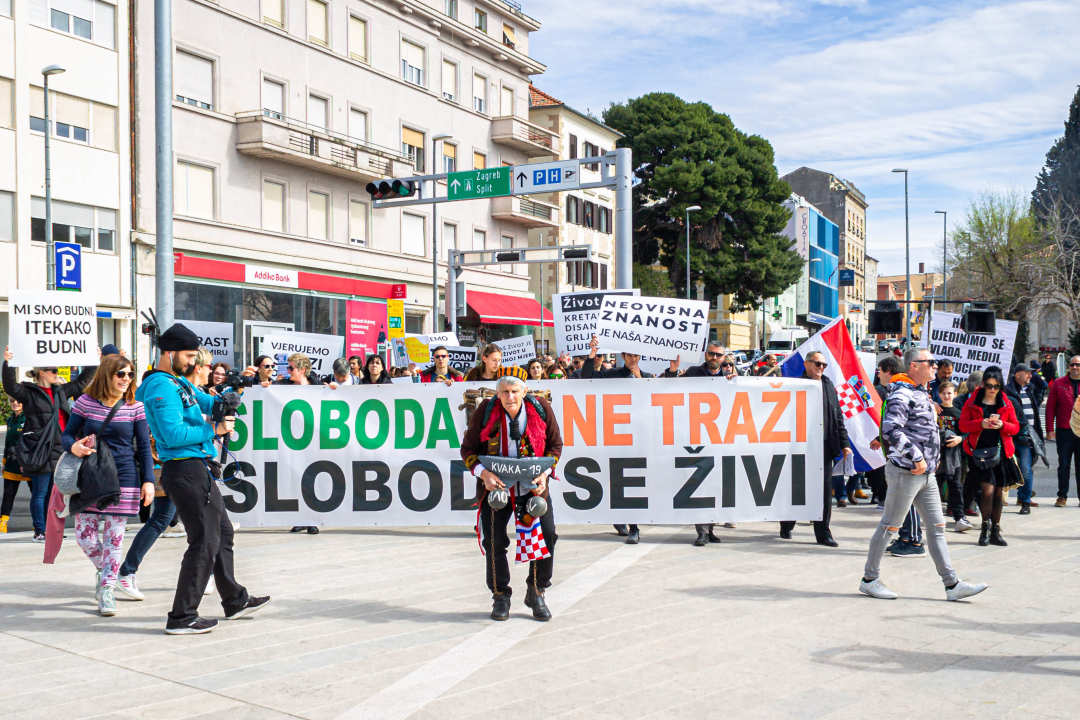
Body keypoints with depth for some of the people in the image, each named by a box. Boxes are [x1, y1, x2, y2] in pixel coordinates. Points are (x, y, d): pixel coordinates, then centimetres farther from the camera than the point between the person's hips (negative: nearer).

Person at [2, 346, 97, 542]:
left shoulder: (61, 391, 17)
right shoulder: (29, 393, -2)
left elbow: (81, 381, 28)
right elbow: (11, 387, -19)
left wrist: (95, 362, 29)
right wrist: (7, 364, -30)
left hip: (60, 451, 7)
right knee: (40, 493, -2)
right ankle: (40, 531, 2)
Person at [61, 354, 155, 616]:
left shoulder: (135, 407, 0)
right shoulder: (85, 402, 0)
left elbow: (144, 447, 4)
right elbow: (66, 435, 5)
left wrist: (148, 481, -2)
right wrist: (73, 447, -18)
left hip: (123, 479, -1)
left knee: (114, 537, 0)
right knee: (85, 536, 1)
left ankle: (106, 590, 12)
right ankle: (103, 569, 32)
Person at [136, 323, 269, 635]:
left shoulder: (179, 382, 17)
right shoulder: (161, 386, -14)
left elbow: (210, 403, 24)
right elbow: (174, 434, -24)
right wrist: (214, 430, -15)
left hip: (197, 469, 11)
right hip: (185, 471, -11)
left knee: (222, 533, 19)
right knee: (205, 542, -7)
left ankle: (235, 600, 31)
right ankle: (182, 618, 0)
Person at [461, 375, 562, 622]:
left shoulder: (540, 407, -11)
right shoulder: (486, 410, -14)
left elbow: (555, 444, 3)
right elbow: (468, 449, -4)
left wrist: (545, 474, -13)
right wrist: (483, 474, -21)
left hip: (533, 482, 1)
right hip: (495, 482, -1)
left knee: (547, 534, -7)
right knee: (494, 540, -5)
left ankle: (536, 593, 14)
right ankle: (500, 597, 16)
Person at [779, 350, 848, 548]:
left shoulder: (829, 386, 13)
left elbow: (838, 416, 14)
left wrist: (844, 443, 9)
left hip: (825, 445, 4)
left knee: (825, 489, 3)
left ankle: (823, 533, 9)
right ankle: (786, 527, 24)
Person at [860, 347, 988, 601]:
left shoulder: (923, 394, 16)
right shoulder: (902, 395, -15)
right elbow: (891, 430, -27)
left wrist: (932, 458, 15)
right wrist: (916, 458, -24)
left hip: (925, 474, 9)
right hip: (905, 472, -9)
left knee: (937, 528, 8)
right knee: (889, 526, 0)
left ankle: (952, 585, 10)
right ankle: (869, 580, 11)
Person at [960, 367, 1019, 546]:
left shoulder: (1006, 403, 10)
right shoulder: (972, 402, 4)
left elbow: (1016, 427, 9)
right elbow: (963, 425, -1)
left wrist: (1002, 425, -12)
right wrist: (981, 424, -18)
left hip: (1000, 451, 3)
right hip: (979, 450, -3)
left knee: (998, 491, 6)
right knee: (988, 489, -14)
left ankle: (995, 531, 16)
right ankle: (986, 528, 3)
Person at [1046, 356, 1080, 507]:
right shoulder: (1059, 383, 4)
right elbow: (1050, 407, 3)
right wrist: (1050, 429, -2)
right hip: (1064, 430, 0)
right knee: (1064, 464, 4)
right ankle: (1062, 496, 11)